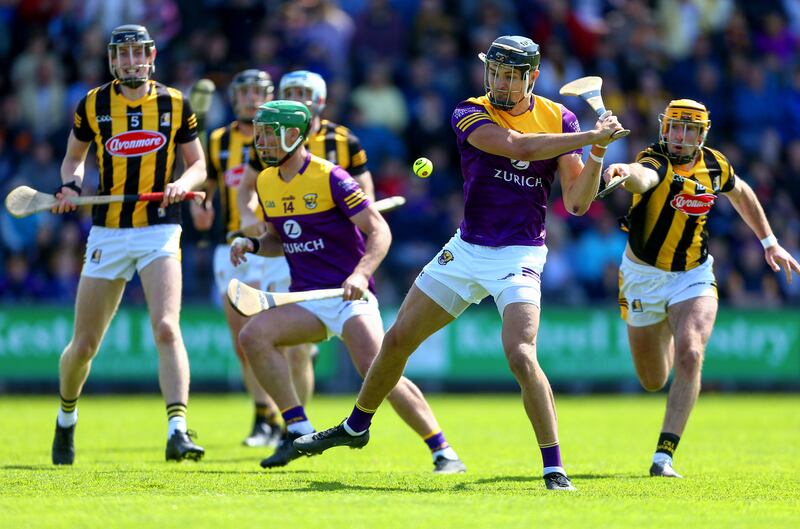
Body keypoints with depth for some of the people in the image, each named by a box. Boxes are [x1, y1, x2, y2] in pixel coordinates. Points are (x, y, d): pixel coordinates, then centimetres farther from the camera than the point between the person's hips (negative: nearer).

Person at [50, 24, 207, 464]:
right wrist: (70, 185, -5)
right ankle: (66, 417, 34)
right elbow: (74, 157, 16)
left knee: (166, 329, -22)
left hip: (160, 230, -1)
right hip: (107, 232, 1)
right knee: (84, 345, 6)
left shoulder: (175, 105, 1)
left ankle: (177, 431, -27)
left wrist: (182, 184, -11)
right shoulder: (93, 105, 2)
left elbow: (198, 165, 10)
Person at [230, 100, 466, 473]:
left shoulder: (330, 177, -10)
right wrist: (252, 244, 3)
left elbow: (379, 231, -14)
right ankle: (298, 430, -13)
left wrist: (361, 274, -31)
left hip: (349, 296, -6)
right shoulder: (266, 183, 10)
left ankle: (443, 452, -13)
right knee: (253, 335, -20)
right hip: (306, 301, 6)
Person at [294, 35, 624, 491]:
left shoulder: (558, 120, -4)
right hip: (466, 250, 3)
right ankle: (356, 427, 35)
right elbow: (519, 146, -27)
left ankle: (555, 470, -17)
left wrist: (597, 155, -23)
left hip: (520, 257, -3)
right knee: (398, 339, 11)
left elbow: (577, 203, -7)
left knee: (521, 355, -23)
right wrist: (591, 137, -28)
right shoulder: (470, 115, -8)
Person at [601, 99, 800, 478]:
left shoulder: (714, 165, -5)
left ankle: (664, 456, -22)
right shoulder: (656, 162, -22)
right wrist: (624, 174, -73)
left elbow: (741, 194, 19)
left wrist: (769, 243, 17)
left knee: (689, 356, -24)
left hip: (694, 277, 2)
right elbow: (642, 177, -49)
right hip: (644, 277, -2)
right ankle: (666, 334, 52)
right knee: (654, 381, 12)